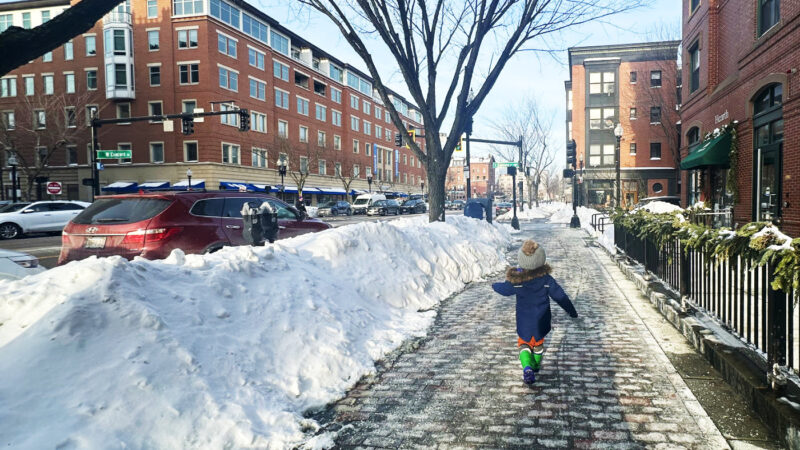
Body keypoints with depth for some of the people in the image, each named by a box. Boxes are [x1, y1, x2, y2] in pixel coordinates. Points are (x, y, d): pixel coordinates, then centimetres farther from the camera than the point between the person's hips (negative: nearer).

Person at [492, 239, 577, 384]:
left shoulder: (516, 281, -21)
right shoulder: (546, 279, -19)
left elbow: (504, 289, -2)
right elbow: (560, 296, -10)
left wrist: (495, 286, 21)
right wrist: (571, 311, 6)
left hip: (524, 322, -1)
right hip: (541, 321, 2)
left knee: (524, 343, 14)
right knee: (538, 342, 26)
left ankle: (527, 367, -10)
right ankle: (536, 364, 44)